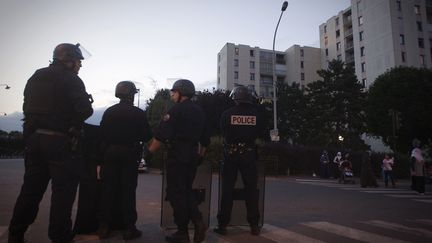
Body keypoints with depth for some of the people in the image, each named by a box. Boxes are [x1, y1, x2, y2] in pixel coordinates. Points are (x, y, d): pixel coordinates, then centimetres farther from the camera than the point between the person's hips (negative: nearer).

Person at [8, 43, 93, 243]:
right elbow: (85, 110, -18)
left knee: (31, 188, 15)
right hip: (60, 141, -7)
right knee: (63, 191, 1)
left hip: (33, 138, 7)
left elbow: (27, 107, 18)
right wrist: (74, 122, 0)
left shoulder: (35, 78, 15)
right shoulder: (70, 79, -8)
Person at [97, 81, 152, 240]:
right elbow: (147, 136, -6)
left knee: (108, 190, 11)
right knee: (128, 191, 4)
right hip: (130, 155, -3)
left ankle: (104, 226, 17)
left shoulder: (109, 112, 1)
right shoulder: (139, 113, -8)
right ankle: (128, 228, 7)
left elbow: (102, 133, 2)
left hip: (110, 153, 3)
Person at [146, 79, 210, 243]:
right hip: (192, 156, 7)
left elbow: (161, 136, -17)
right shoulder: (199, 112, 14)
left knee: (176, 193, 1)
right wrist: (200, 155, 26)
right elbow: (205, 139, 17)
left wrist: (149, 152, -9)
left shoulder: (176, 110, -9)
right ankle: (198, 222, 4)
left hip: (177, 156, -7)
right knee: (187, 191, 18)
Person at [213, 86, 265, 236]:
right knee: (251, 190, 10)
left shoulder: (227, 114, -5)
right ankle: (254, 225, 15)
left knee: (227, 190, 6)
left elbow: (222, 133, 5)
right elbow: (260, 132, 9)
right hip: (249, 154, 1)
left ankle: (222, 225, 10)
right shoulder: (255, 114, -1)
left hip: (231, 153, -1)